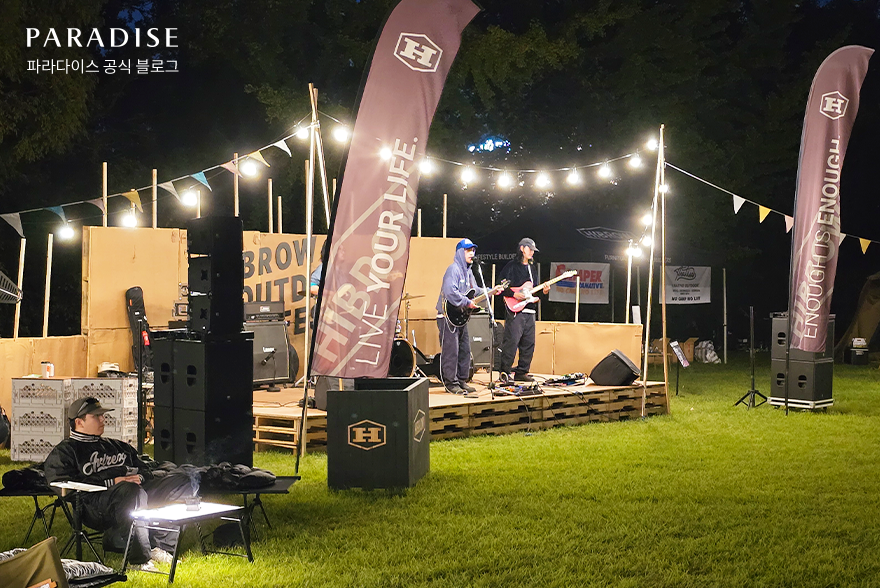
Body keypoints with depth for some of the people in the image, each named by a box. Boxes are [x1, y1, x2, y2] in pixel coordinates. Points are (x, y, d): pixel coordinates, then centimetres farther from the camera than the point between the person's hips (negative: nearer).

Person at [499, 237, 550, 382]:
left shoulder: (531, 269, 22)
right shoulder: (511, 266, -2)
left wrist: (543, 291, 6)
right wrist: (514, 294, -18)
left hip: (529, 312, 8)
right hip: (515, 311, -8)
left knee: (528, 344, 6)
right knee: (511, 342, -12)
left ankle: (521, 373, 13)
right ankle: (505, 372, -6)